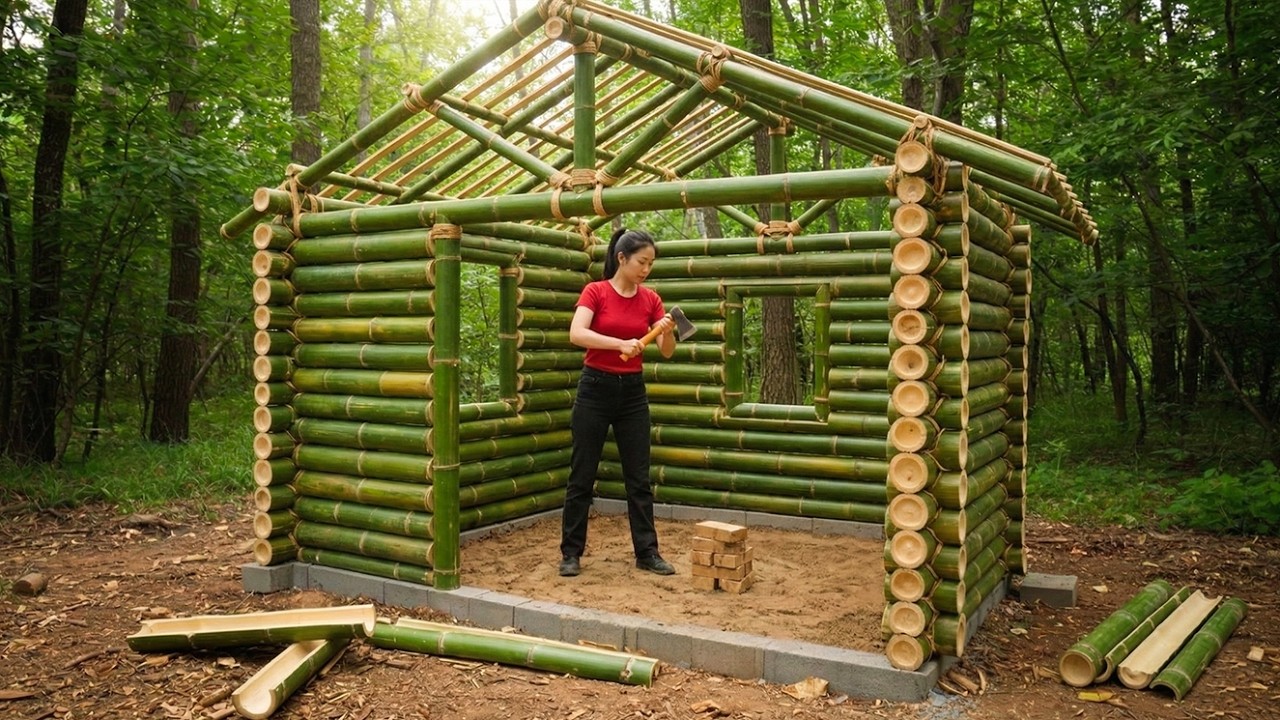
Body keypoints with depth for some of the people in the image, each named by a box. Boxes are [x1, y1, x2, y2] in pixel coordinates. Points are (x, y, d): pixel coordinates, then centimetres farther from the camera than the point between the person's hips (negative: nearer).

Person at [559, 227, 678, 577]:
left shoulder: (651, 299, 4)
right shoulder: (595, 291, -8)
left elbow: (667, 351, 0)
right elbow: (576, 334, -24)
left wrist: (667, 331, -22)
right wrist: (620, 344, -34)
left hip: (633, 391, 4)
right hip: (596, 388, -4)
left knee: (639, 476, 7)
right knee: (582, 475, 3)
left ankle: (647, 551, 17)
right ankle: (571, 552, 14)